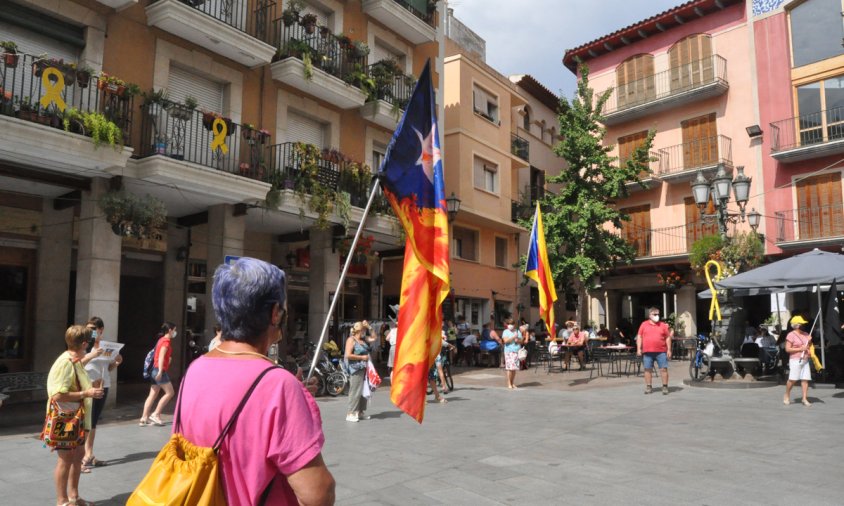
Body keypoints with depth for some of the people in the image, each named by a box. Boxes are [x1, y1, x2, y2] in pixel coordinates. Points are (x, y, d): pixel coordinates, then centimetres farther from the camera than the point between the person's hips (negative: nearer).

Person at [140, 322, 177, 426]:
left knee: (153, 395, 8)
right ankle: (155, 414, -4)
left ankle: (144, 418, 6)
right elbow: (161, 356, -20)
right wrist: (160, 371, -27)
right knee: (170, 392, -5)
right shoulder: (166, 341, -10)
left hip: (155, 370, 9)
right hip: (160, 370, -9)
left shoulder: (162, 340, 17)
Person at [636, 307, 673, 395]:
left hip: (661, 352, 0)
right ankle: (648, 387, 13)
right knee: (647, 369, 4)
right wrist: (638, 349, 0)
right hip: (647, 352, 0)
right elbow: (639, 337, 7)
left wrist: (669, 350, 1)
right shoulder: (644, 324, 7)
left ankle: (665, 387, 6)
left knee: (664, 369, -2)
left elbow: (668, 338, 8)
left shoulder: (663, 325, 8)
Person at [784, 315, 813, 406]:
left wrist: (810, 341, 5)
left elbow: (809, 347, 26)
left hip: (805, 360, 6)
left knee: (805, 379, -1)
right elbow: (787, 349, -10)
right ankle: (787, 396, 11)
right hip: (795, 360, -6)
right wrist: (800, 349, -15)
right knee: (792, 379, -8)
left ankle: (804, 399, 3)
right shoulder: (791, 335, -6)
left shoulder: (805, 334, 16)